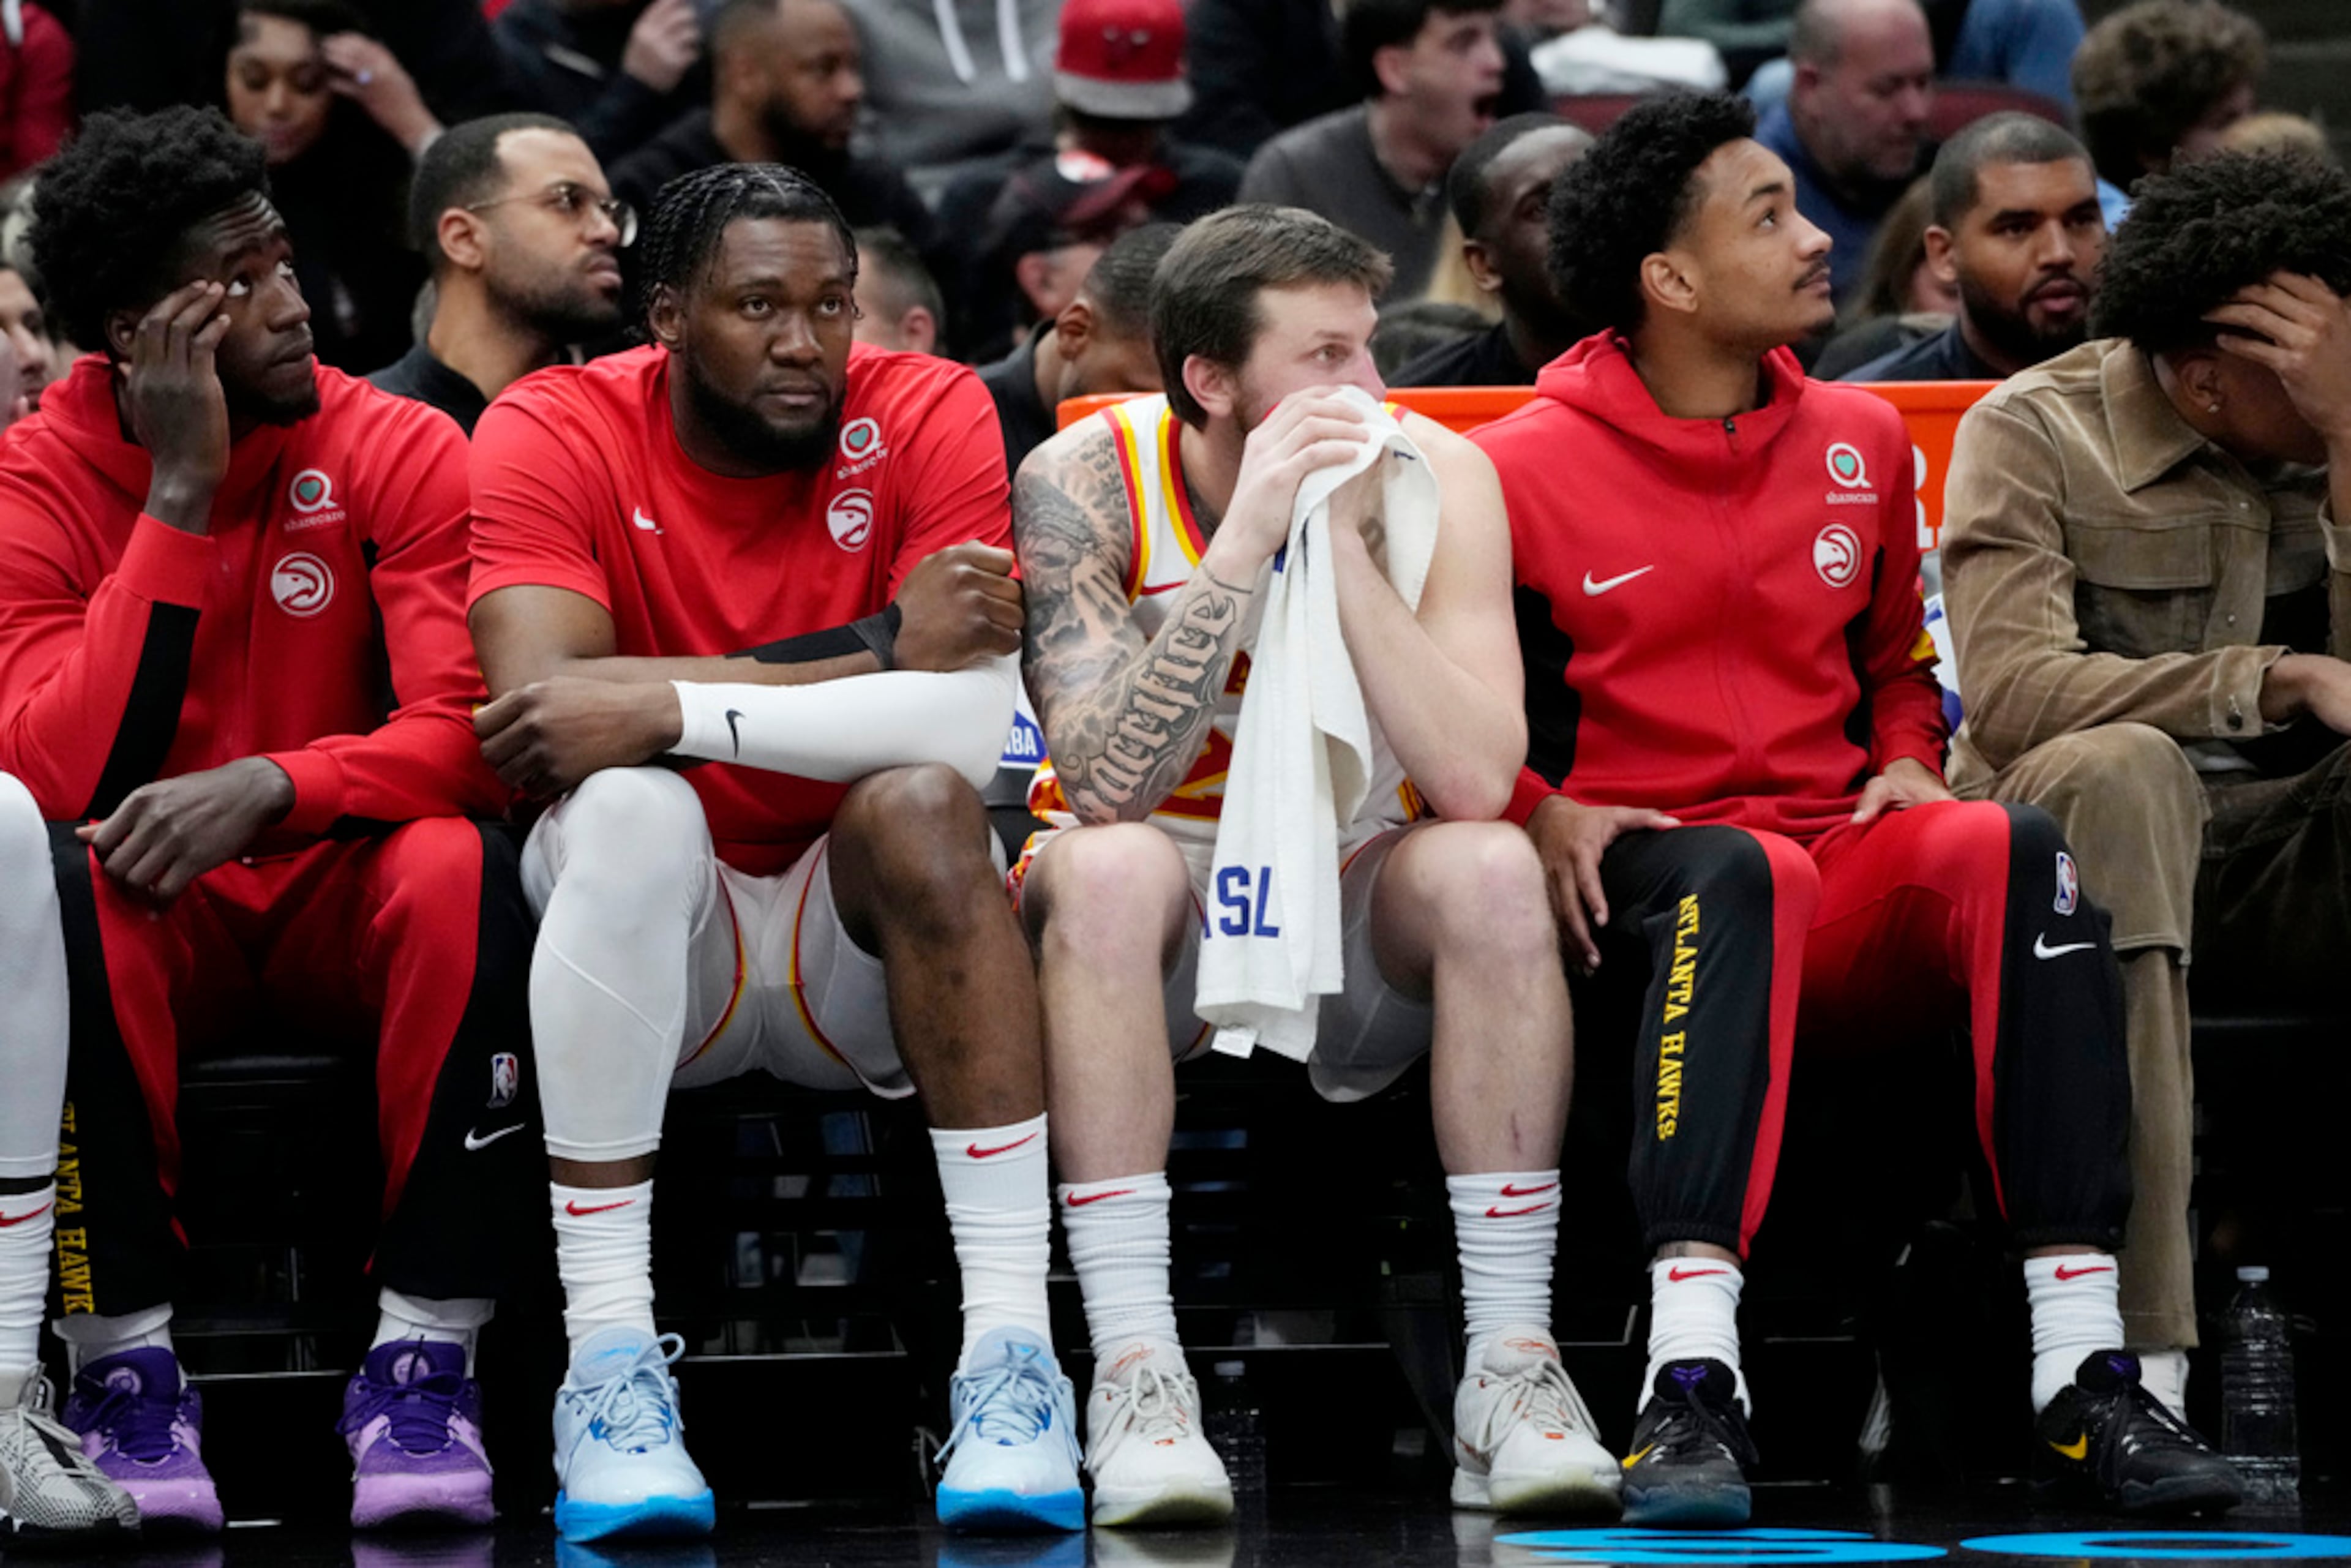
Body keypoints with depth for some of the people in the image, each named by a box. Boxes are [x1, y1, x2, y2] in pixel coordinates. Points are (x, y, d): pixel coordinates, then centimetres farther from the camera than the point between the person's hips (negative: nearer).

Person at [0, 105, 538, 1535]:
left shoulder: (399, 453, -6)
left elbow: (471, 736, -16)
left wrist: (266, 788, -34)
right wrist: (182, 498, -23)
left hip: (342, 897, 1)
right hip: (152, 921, -1)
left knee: (463, 869, -33)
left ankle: (423, 1362, -24)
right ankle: (127, 1365, -24)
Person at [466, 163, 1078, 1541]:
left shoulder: (927, 417, -8)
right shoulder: (557, 435, -8)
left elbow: (973, 720, -22)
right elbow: (535, 708, -25)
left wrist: (670, 708, -30)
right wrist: (883, 647, -25)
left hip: (855, 944, 1)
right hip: (655, 947, -1)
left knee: (922, 801, -30)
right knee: (626, 807, -32)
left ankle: (1012, 1353, -32)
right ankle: (609, 1366, -31)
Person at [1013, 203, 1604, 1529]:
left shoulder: (1432, 476, -12)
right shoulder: (1091, 482, -14)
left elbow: (1478, 780, -24)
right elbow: (1108, 787, -27)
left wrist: (1345, 542, -28)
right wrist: (1244, 542, -32)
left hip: (1354, 898, 1)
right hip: (1164, 905, -1)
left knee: (1492, 870, -29)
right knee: (1108, 870, -34)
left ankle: (1514, 1369, -27)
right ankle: (1137, 1377, -35)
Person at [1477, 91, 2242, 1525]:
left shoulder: (1860, 440, 15)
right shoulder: (1527, 468, 0)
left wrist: (1908, 762, 9)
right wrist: (1543, 815, -10)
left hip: (1847, 878, 4)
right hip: (1645, 877, -4)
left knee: (2015, 850, -29)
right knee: (1746, 872, -40)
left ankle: (2085, 1377, -34)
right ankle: (1691, 1388, -49)